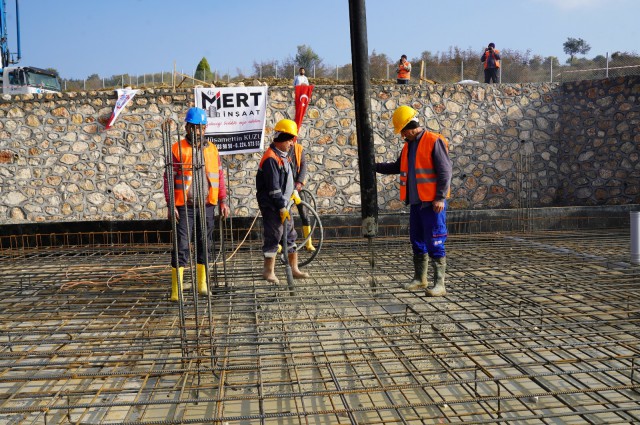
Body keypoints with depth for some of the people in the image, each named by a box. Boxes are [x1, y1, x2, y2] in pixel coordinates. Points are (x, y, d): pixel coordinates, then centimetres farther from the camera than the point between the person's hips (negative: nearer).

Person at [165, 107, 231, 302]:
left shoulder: (212, 149, 10)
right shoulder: (177, 149, -2)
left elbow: (219, 176, 13)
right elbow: (169, 178, -4)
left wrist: (223, 200, 6)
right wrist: (171, 205, -11)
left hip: (207, 206, 4)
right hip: (184, 207, -4)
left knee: (204, 245, 11)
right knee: (181, 246, -4)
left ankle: (202, 284, 21)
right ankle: (176, 290, -1)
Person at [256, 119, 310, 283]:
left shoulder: (283, 156, 13)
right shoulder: (271, 158, -19)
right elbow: (273, 188, -22)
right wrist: (282, 208, -21)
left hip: (283, 204, 10)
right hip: (272, 206, -10)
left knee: (290, 235, 12)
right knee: (273, 237, -3)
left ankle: (294, 269, 19)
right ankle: (269, 271, 9)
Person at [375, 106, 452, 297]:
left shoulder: (434, 141, -10)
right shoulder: (408, 146, 15)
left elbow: (445, 171, -14)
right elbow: (397, 167, 27)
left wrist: (440, 197, -19)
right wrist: (374, 166, 19)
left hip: (432, 203, -8)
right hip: (416, 202, 8)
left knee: (434, 244, -7)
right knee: (417, 242, 15)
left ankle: (439, 283, -1)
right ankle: (420, 279, 27)